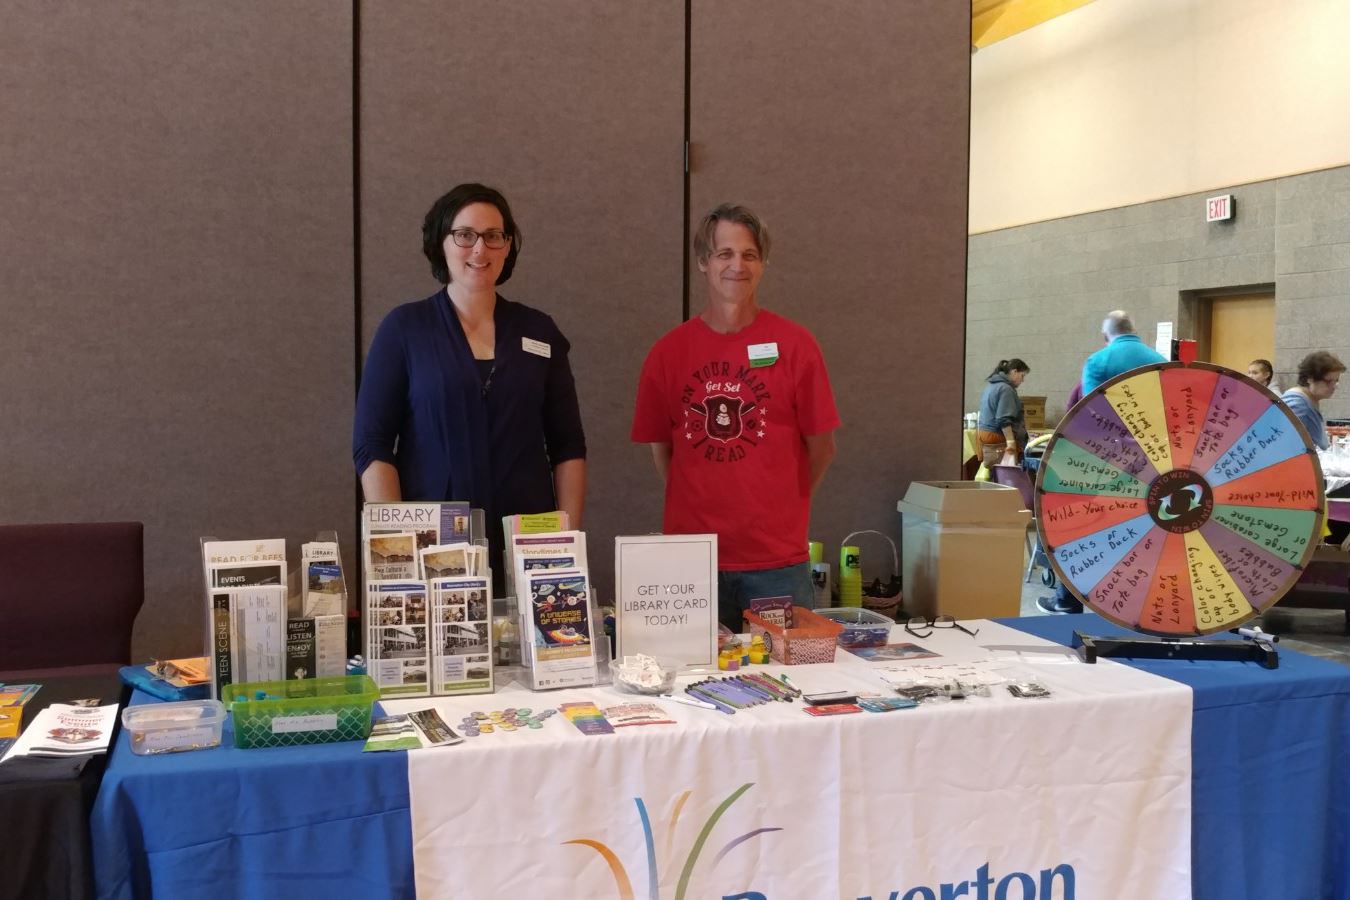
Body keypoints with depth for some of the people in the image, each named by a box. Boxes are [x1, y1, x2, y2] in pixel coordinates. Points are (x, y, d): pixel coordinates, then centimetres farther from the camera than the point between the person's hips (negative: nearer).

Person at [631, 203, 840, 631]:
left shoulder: (794, 344, -3)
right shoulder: (668, 352, 1)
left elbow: (821, 447, 4)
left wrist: (780, 504, 11)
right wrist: (702, 503, 10)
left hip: (778, 559, -1)